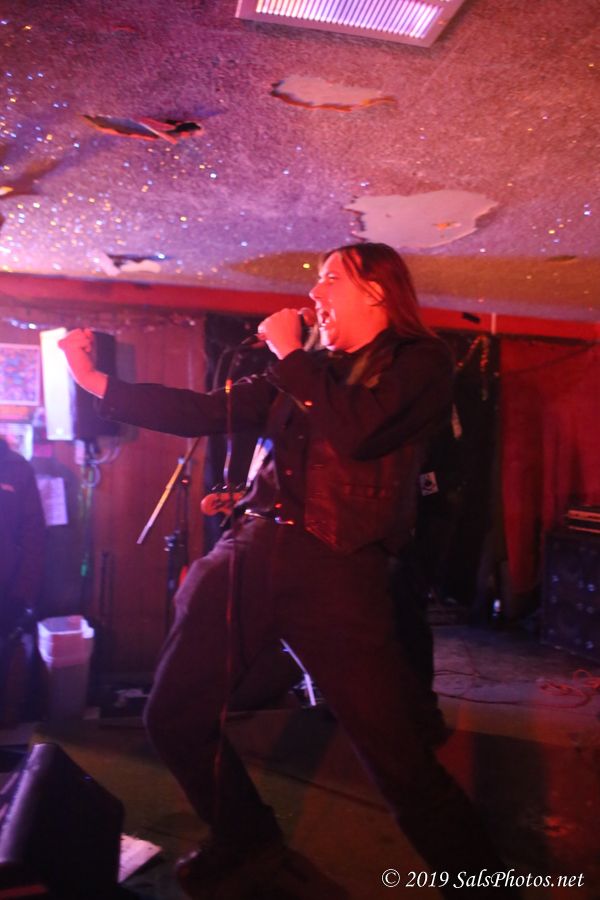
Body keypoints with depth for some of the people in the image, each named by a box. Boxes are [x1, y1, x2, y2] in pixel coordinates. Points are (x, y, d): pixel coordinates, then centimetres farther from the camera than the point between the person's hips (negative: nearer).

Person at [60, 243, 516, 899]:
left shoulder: (420, 360, 3)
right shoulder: (306, 369, 18)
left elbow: (357, 431, -16)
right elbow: (205, 413, 16)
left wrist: (290, 354, -4)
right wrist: (95, 380, 17)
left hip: (336, 568, -6)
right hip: (249, 551, 6)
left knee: (402, 764, -6)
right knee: (173, 720, 11)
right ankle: (247, 844, 36)